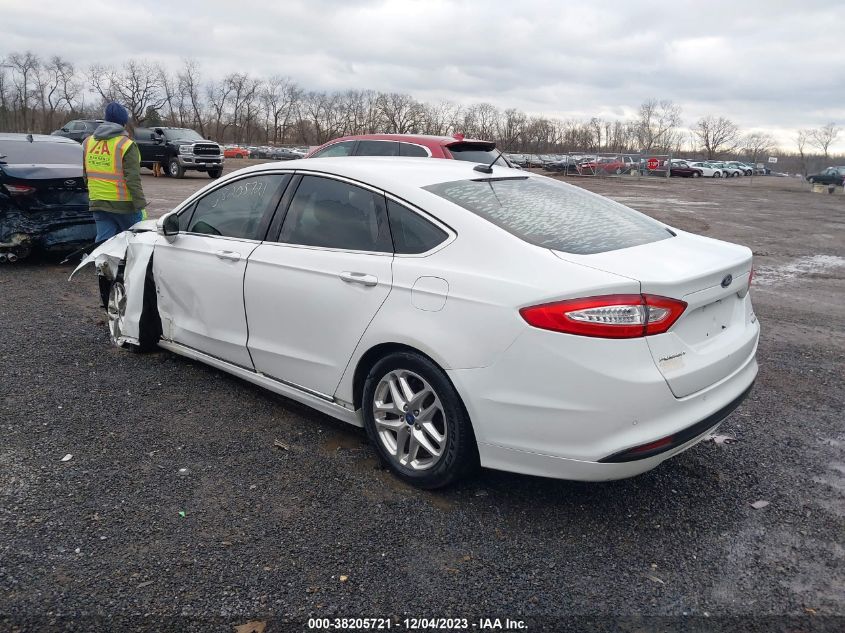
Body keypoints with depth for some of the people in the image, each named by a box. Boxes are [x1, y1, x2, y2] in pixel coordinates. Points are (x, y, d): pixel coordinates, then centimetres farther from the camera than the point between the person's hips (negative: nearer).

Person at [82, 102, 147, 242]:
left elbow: (84, 175, 16)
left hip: (97, 203, 6)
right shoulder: (126, 145, -11)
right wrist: (141, 207, -15)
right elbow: (133, 180, -17)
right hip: (123, 204, -5)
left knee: (103, 241, 6)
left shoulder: (87, 143, 10)